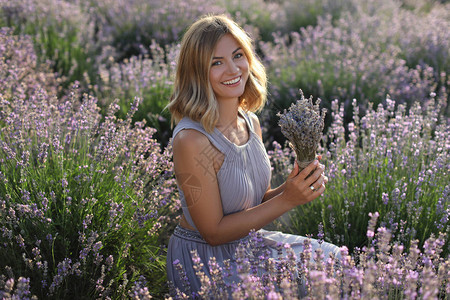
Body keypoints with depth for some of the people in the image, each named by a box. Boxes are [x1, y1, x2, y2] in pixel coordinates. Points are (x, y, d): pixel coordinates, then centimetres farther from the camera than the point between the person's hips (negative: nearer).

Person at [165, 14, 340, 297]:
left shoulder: (251, 123, -1)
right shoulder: (191, 139, -25)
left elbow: (255, 202, 7)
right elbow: (214, 232, -19)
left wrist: (293, 186, -13)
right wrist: (288, 199, -21)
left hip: (247, 242, 7)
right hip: (203, 260, -7)